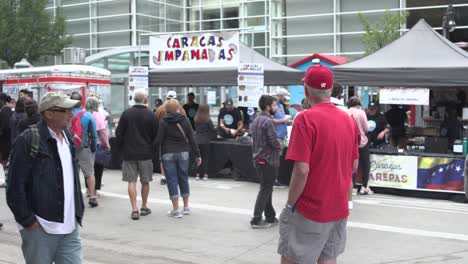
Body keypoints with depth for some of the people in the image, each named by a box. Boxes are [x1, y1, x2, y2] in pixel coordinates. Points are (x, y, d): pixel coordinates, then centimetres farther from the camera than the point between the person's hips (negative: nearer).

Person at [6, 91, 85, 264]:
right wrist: (27, 220, -14)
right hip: (39, 228, -6)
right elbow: (15, 185, -13)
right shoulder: (29, 140, -12)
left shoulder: (68, 136, 11)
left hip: (70, 228, 6)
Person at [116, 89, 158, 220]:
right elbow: (155, 135, -2)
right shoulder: (150, 115, -5)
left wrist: (120, 149, 11)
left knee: (131, 181, 2)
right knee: (145, 181, 12)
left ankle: (134, 209, -5)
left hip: (129, 153, 0)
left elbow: (119, 133, -1)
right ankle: (144, 207, 22)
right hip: (145, 153, 0)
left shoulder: (126, 113, -3)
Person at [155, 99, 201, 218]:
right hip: (183, 152, 3)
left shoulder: (163, 122, -4)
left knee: (172, 180, 0)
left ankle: (176, 210, -1)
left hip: (168, 154, -3)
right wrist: (197, 155, 7)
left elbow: (158, 140, -9)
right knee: (183, 178, 14)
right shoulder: (185, 120, 4)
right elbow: (191, 139, 3)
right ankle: (186, 207, 22)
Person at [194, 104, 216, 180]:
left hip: (197, 140, 4)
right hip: (205, 141, -4)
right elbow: (213, 130, -4)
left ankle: (198, 174, 9)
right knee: (205, 158, 3)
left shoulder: (196, 120, 4)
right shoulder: (208, 120, -10)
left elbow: (195, 128, 12)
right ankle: (205, 174, 0)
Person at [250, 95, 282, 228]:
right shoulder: (268, 121, -18)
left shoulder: (256, 120, 12)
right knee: (265, 189, -3)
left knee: (266, 188, 16)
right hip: (268, 159, -9)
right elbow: (274, 142, -22)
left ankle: (270, 217, 24)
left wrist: (277, 143, 7)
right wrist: (280, 146, 1)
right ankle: (256, 220, 0)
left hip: (258, 158, 9)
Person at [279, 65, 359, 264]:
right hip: (339, 208, 6)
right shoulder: (348, 119, 5)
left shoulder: (306, 119, -16)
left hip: (310, 208, -6)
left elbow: (302, 170, -21)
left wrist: (290, 204, -10)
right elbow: (354, 165, 12)